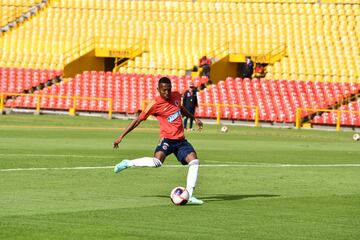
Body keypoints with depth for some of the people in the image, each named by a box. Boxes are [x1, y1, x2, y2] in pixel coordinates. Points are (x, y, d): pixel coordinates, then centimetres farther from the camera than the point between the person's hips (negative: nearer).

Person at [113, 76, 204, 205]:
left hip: (181, 140, 6)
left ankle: (189, 196, -9)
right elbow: (138, 120, -4)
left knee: (194, 161, -12)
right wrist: (121, 136, -4)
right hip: (167, 139, -6)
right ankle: (128, 163, -8)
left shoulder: (176, 96, 7)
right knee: (157, 162, -31)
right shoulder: (155, 104, -10)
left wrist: (194, 118, 33)